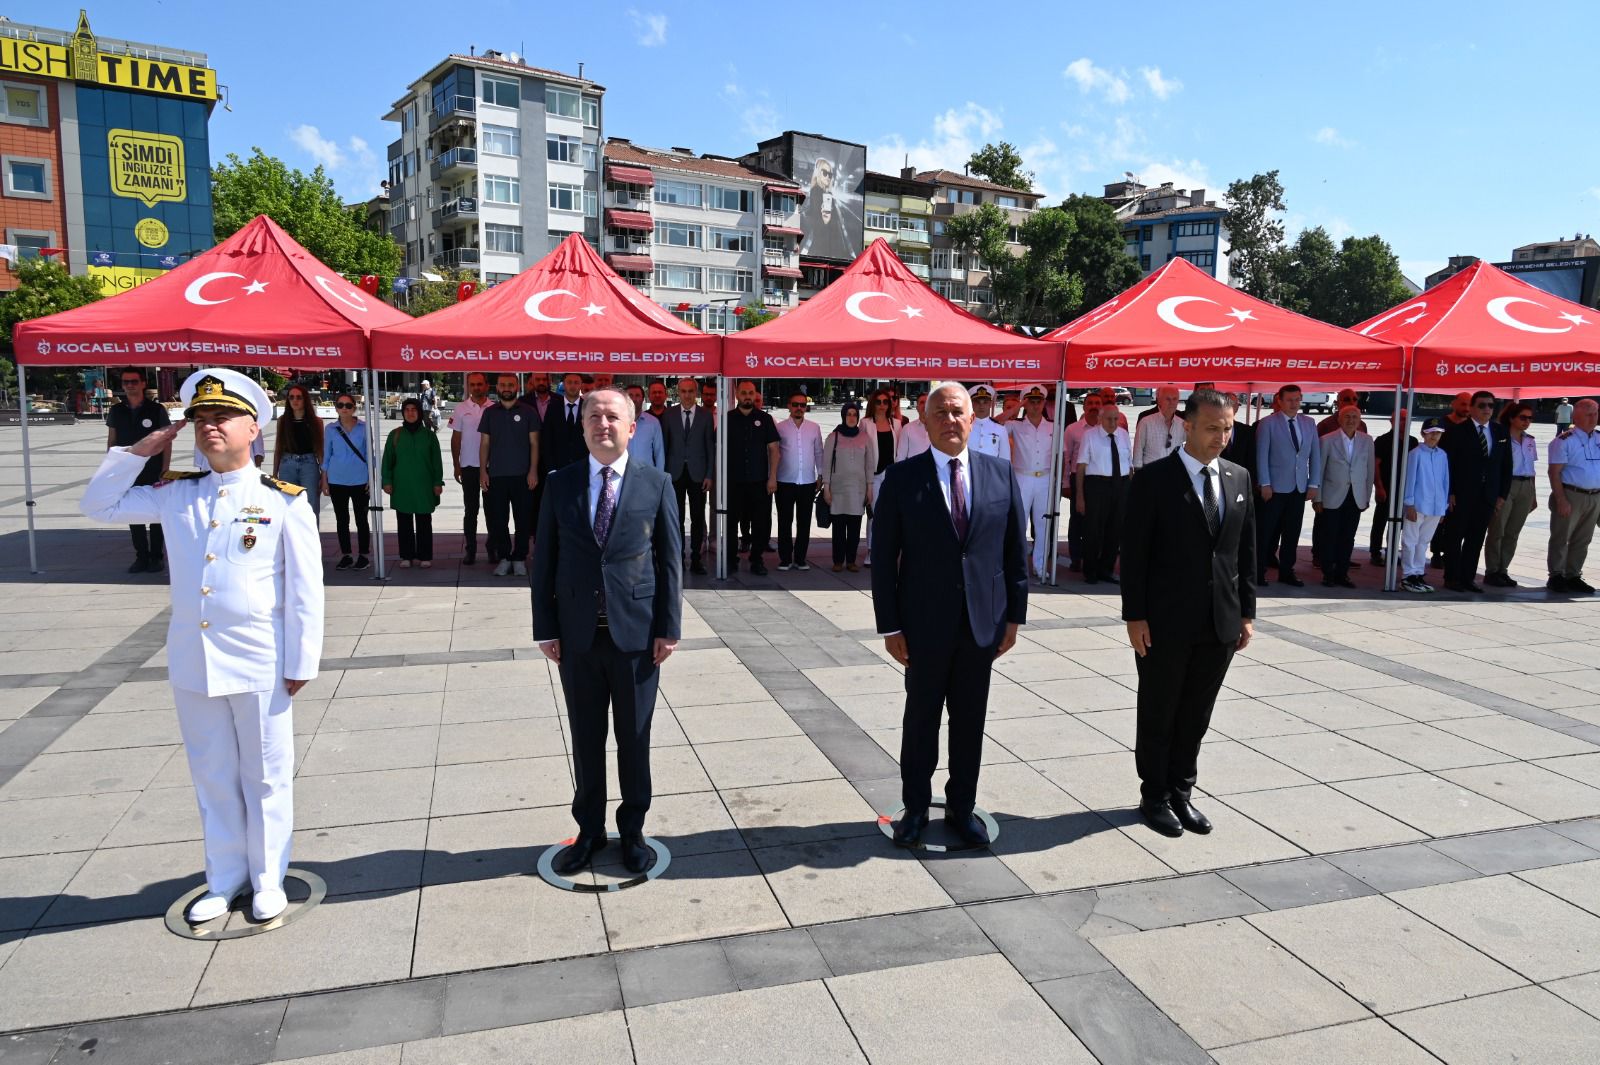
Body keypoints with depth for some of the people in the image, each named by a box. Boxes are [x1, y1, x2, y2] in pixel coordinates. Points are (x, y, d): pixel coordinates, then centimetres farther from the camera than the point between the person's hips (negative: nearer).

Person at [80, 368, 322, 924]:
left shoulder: (283, 501, -8)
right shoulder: (175, 495, 5)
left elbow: (305, 590, -8)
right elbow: (99, 505, 17)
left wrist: (300, 664, -8)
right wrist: (139, 451, 4)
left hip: (258, 666, -4)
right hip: (192, 664, 4)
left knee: (265, 778, 10)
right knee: (212, 778, 16)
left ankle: (267, 879, 27)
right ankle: (224, 880, 32)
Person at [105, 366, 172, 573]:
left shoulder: (156, 410, -4)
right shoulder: (116, 411, 5)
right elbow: (111, 442, 11)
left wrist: (164, 472, -8)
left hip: (153, 474, -3)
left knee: (155, 517, 4)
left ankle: (156, 557, 14)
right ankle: (141, 557, 17)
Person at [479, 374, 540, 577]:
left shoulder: (528, 412, 3)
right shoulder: (489, 413, 8)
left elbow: (534, 443, 2)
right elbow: (484, 443, 9)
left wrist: (533, 470, -7)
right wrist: (483, 471, 1)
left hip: (522, 475, -2)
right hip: (496, 475, 2)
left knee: (523, 519, 2)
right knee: (498, 519, 3)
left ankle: (519, 558, 11)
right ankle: (504, 558, 13)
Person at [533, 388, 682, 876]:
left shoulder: (656, 483, -1)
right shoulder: (561, 483, 3)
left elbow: (670, 559, -1)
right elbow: (544, 560, 4)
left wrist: (668, 627, -5)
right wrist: (545, 628, -1)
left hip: (636, 633, -1)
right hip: (577, 635, 2)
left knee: (634, 738, 11)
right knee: (586, 739, 13)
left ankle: (632, 829, 29)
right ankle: (589, 830, 30)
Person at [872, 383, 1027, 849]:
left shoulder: (1001, 474, 2)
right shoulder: (902, 477, -5)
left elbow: (1015, 549, 6)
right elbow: (884, 556, -5)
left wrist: (1014, 615, 3)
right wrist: (890, 625, -8)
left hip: (983, 622, 2)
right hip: (925, 623, -2)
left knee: (970, 721, 12)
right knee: (921, 718, 11)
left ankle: (961, 807, 29)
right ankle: (916, 807, 28)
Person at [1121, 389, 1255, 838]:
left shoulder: (1239, 478, 7)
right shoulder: (1154, 479, -9)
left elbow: (1246, 550, 10)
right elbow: (1133, 553, -9)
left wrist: (1246, 612, 7)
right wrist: (1135, 615, -12)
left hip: (1220, 623, 5)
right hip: (1165, 623, -4)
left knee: (1196, 715, 14)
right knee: (1158, 714, 9)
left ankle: (1182, 792, 29)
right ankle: (1155, 797, 24)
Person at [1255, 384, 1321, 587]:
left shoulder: (1309, 423, 10)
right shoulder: (1268, 423, -3)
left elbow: (1315, 455, 11)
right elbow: (1262, 455, -6)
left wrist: (1313, 484, 5)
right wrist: (1265, 484, -11)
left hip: (1300, 487, 4)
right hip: (1275, 487, -4)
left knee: (1292, 533, 7)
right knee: (1267, 532, 0)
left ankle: (1286, 571, 16)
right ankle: (1258, 571, 8)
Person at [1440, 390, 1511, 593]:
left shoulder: (1501, 432, 10)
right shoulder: (1457, 431, -5)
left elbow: (1506, 465, 11)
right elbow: (1446, 463, -6)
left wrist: (1503, 494, 5)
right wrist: (1449, 492, -11)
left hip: (1488, 496, 4)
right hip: (1462, 495, -4)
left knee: (1476, 538, 7)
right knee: (1456, 537, 3)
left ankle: (1468, 578, 14)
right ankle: (1452, 578, 10)